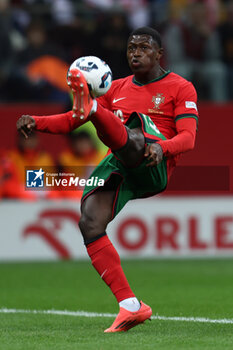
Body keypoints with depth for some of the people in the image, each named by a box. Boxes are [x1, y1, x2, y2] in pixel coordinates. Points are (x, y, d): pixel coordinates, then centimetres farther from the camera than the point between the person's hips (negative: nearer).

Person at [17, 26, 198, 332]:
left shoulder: (180, 88, 11)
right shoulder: (119, 88, 26)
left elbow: (187, 138, -3)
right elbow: (71, 121, 25)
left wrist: (162, 147, -25)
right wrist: (37, 123, 6)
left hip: (152, 167, -5)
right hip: (117, 166, 5)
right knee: (90, 224, -20)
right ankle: (130, 306, -20)